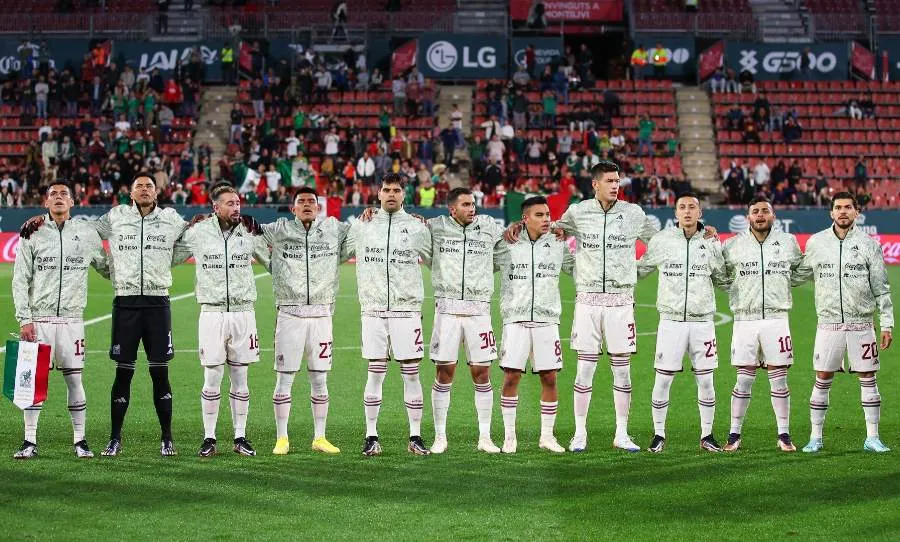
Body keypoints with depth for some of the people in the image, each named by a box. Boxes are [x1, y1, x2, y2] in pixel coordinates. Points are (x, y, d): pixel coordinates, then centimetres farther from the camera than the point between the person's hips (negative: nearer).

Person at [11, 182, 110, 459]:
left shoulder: (87, 233, 7)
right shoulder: (32, 235, 3)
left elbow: (107, 269, 18)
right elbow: (20, 280, 2)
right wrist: (24, 319, -5)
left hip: (72, 319, 1)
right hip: (39, 319, -1)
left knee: (74, 379, 2)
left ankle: (80, 440, 9)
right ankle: (30, 441, 6)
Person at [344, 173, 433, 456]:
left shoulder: (417, 228, 6)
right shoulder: (362, 226, 8)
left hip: (407, 308, -1)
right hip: (373, 310, 1)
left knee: (411, 373, -1)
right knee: (375, 373, 1)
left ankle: (415, 437, 4)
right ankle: (371, 437, 6)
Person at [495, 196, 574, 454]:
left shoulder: (557, 245, 8)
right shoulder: (506, 245, 2)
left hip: (546, 321, 2)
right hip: (516, 319, -2)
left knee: (549, 378, 1)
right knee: (511, 377, -5)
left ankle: (547, 435, 12)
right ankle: (509, 436, 5)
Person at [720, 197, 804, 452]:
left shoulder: (788, 242, 7)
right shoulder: (733, 245, 4)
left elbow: (800, 273, 23)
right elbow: (721, 277, 16)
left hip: (777, 318, 1)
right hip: (745, 319, -1)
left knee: (779, 379, 2)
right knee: (744, 379, 1)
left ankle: (784, 435, 9)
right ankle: (734, 435, 9)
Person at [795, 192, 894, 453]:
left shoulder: (868, 244, 1)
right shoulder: (816, 242, 4)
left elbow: (881, 288, 2)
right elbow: (801, 273, 19)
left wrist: (887, 325, -1)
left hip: (861, 324, -1)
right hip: (828, 323, 1)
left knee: (867, 378, 2)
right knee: (822, 380, 2)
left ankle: (872, 438, 10)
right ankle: (816, 438, 10)